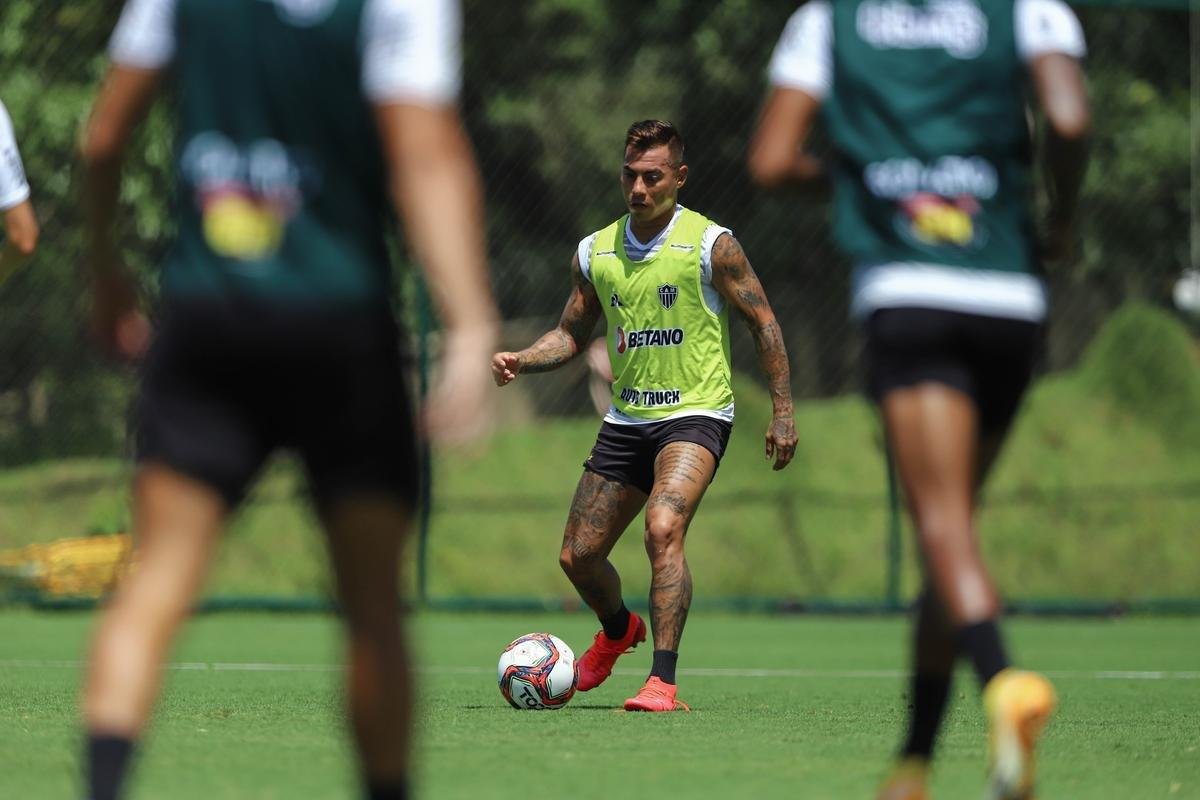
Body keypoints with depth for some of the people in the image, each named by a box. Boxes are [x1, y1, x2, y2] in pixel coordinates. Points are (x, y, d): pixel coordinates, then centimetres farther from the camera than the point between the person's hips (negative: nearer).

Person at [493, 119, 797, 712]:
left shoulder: (711, 245, -8)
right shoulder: (595, 253, 5)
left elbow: (763, 323, -3)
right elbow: (572, 333, 16)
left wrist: (782, 411, -6)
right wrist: (521, 361, -4)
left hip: (695, 414, -6)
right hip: (626, 418, 6)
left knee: (663, 528, -30)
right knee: (577, 557, 8)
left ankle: (662, 683, -30)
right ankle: (618, 630, 43)